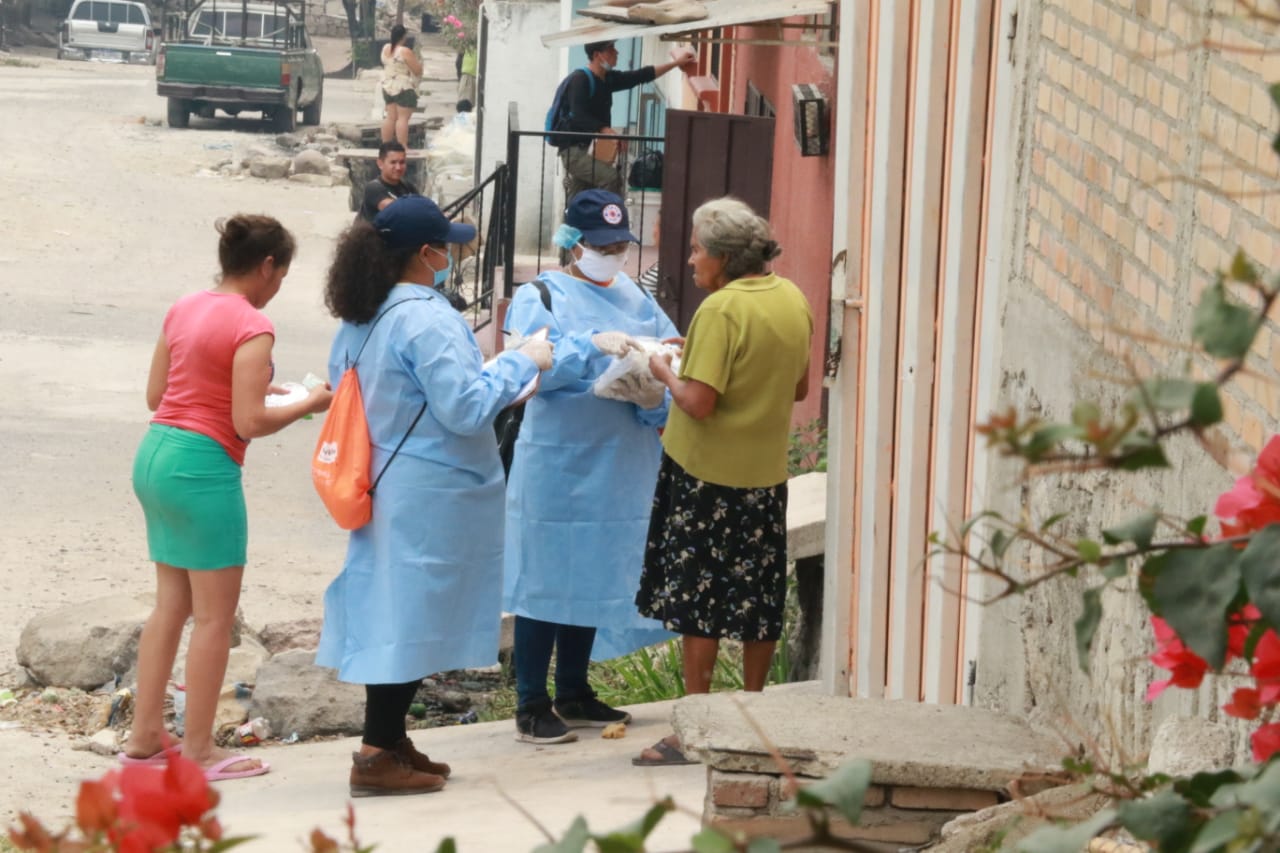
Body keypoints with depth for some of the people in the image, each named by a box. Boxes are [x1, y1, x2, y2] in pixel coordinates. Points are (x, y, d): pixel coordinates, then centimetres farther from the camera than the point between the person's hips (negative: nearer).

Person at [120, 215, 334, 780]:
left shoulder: (184, 309, 9)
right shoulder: (251, 326, -14)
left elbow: (156, 394, 15)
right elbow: (249, 423, -17)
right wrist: (310, 403, -2)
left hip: (156, 454, 9)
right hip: (204, 467, -9)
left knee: (171, 604, 17)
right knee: (215, 616, 1)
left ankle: (145, 736, 21)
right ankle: (199, 751, 6)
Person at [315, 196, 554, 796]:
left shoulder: (360, 319, 8)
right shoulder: (427, 320, -20)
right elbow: (465, 407, -21)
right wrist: (520, 362, -8)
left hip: (382, 488, 9)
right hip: (429, 493, -9)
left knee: (391, 611, 14)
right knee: (412, 617, -3)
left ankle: (389, 741, 21)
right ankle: (378, 756, -1)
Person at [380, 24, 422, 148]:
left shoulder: (385, 48, 5)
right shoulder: (405, 52, -19)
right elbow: (418, 70, -15)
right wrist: (419, 62, 6)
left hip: (387, 87, 8)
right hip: (404, 89, -8)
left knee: (390, 117, 13)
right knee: (403, 118, -7)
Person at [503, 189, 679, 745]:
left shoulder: (635, 299, 12)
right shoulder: (542, 297, -2)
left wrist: (657, 391, -17)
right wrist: (594, 345, -27)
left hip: (619, 464, 5)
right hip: (557, 462, -5)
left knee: (595, 576, 12)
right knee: (546, 578, -3)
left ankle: (573, 694, 23)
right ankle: (531, 705, 2)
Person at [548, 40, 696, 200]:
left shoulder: (607, 79, 13)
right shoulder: (579, 80, -14)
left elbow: (639, 76, 17)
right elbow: (579, 117, -24)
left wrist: (675, 63, 17)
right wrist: (605, 130, -32)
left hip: (589, 149, 9)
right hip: (574, 150, -9)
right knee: (611, 177, -27)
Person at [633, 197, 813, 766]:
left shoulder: (722, 309, -18)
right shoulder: (793, 300, 5)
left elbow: (699, 402, -22)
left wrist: (666, 373, -3)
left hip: (708, 474, -7)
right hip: (767, 473, 7)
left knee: (697, 599, -1)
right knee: (757, 598, 13)